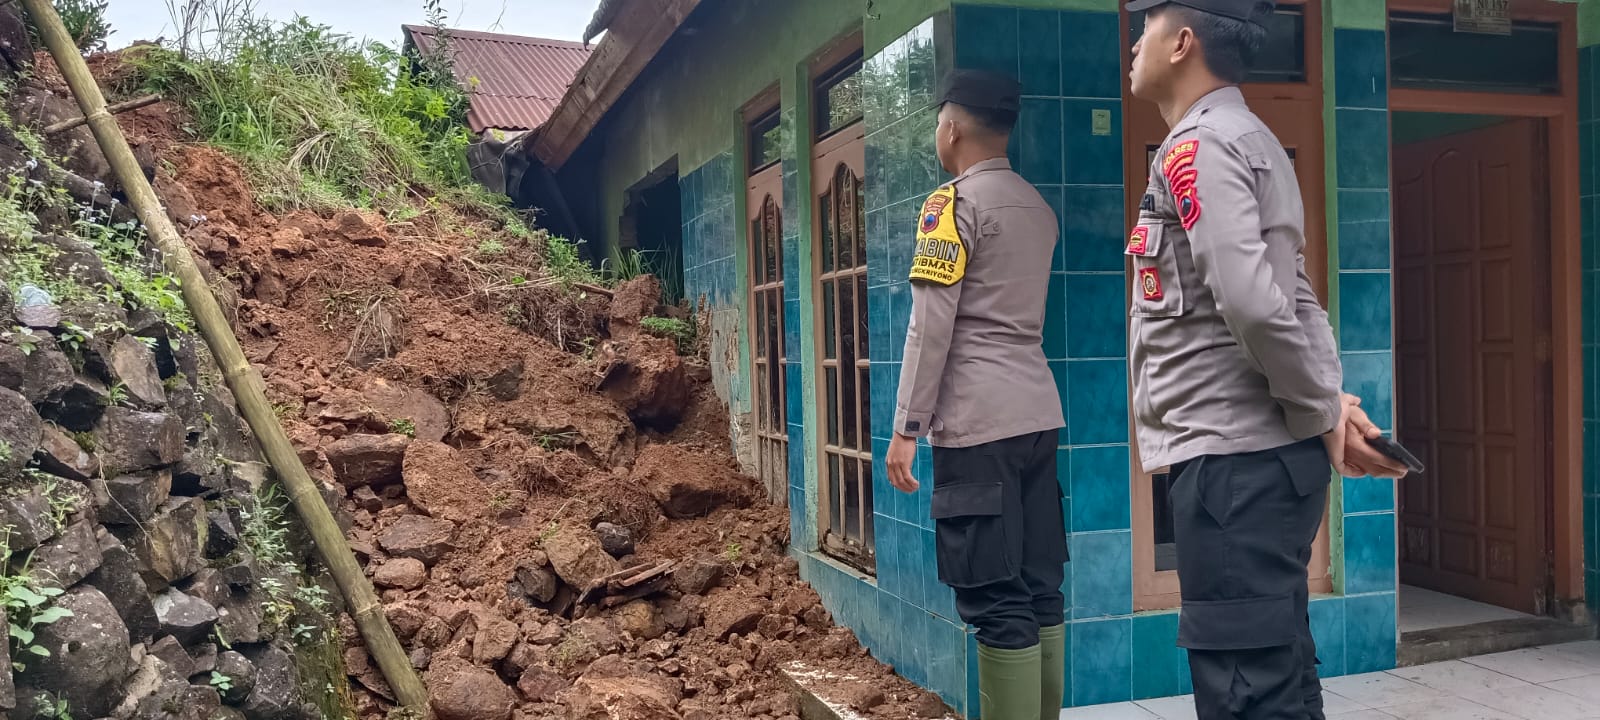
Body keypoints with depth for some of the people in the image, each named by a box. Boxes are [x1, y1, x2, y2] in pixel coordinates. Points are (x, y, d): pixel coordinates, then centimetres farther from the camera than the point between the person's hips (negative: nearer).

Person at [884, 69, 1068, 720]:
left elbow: (931, 325, -11)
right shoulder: (1037, 206, 17)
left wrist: (906, 428, -9)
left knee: (995, 600, -6)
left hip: (978, 423, -8)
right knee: (1041, 587, 10)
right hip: (1039, 415, 8)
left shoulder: (954, 203, -7)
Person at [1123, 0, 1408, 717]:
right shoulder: (1246, 141, 19)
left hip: (1231, 459, -10)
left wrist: (1321, 417, -12)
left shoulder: (1196, 148, -11)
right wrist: (1329, 402, 5)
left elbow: (1253, 304, -23)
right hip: (1261, 450, 10)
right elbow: (1292, 300, 17)